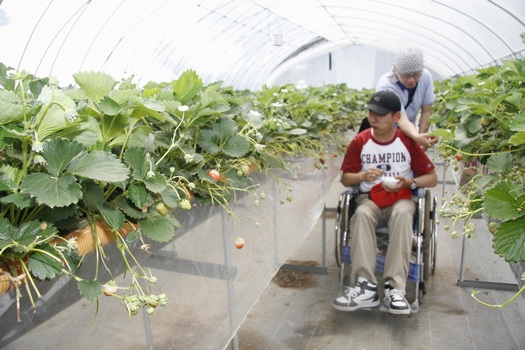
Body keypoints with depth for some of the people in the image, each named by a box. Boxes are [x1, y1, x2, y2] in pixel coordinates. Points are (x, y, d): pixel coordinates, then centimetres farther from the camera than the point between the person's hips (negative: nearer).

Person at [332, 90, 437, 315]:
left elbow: (432, 178, 5)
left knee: (402, 213, -37)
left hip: (402, 197, 0)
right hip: (370, 198, 1)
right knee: (361, 215, -35)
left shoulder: (408, 142, 1)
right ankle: (366, 287, -38)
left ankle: (395, 287, -37)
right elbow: (345, 178, 5)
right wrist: (362, 176, -17)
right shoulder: (359, 142, 2)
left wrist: (409, 182, -15)